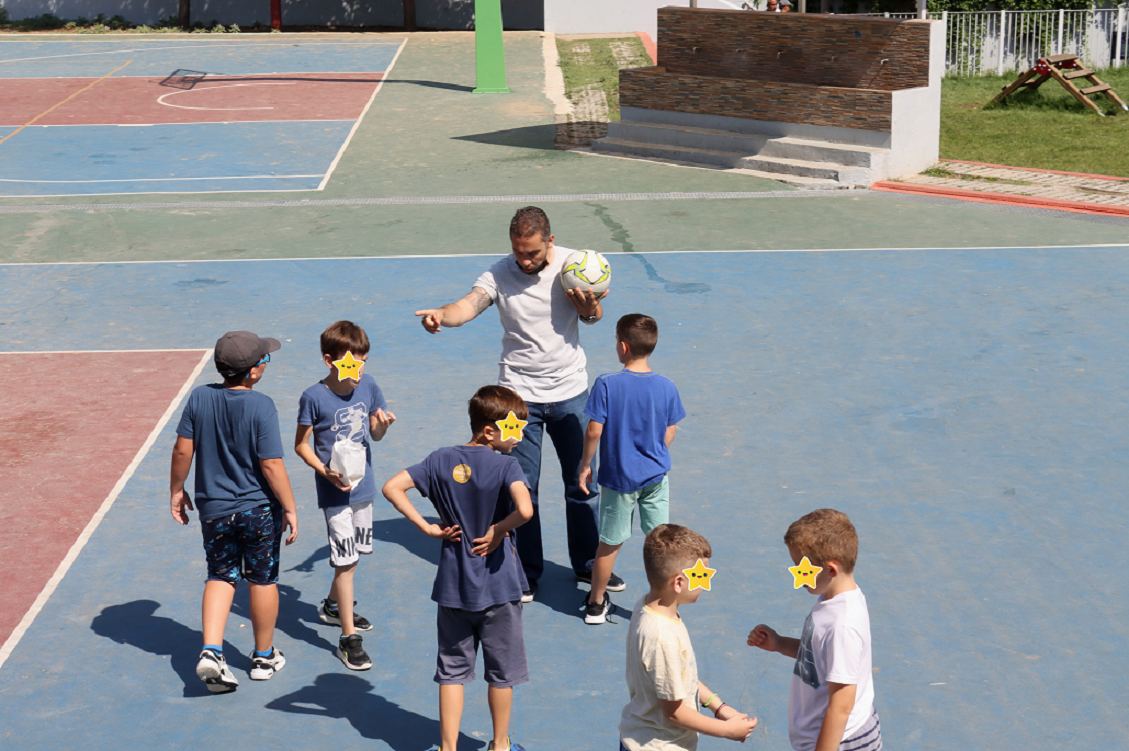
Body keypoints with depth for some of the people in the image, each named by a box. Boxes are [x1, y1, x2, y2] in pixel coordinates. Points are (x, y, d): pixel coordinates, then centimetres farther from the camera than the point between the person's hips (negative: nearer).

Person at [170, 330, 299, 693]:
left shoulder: (199, 398, -7)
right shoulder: (261, 406, -18)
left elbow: (183, 450, -3)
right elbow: (271, 465, -18)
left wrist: (177, 490, 12)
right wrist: (290, 508, -9)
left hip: (213, 509, 3)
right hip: (259, 508, -3)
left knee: (220, 576, 16)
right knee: (263, 580, 13)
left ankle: (211, 650, -2)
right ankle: (264, 656, 27)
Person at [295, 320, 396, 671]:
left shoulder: (368, 387, -3)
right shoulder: (314, 397, -16)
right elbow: (301, 444, -7)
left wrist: (382, 425, -15)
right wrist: (326, 472, -20)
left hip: (362, 484, 6)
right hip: (334, 490, -6)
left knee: (353, 553, 20)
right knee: (345, 560, -6)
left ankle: (333, 606, 46)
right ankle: (348, 637, 1)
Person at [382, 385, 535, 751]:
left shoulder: (442, 460, -3)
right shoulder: (506, 466, -17)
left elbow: (392, 487, -7)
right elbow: (525, 510, -34)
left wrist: (427, 527, -4)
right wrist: (498, 531, -15)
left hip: (453, 586, 3)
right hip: (497, 586, -3)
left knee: (452, 670, 14)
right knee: (501, 671, 15)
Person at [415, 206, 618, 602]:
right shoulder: (500, 274, -12)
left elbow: (593, 316, -10)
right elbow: (470, 304, -28)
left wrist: (588, 303, -35)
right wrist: (442, 314, -51)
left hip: (570, 392, 1)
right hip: (519, 394, -1)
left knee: (582, 481, 10)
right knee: (522, 488, 3)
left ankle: (587, 563, 28)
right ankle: (528, 572, 18)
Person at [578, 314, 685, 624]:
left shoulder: (606, 384, -16)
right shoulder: (666, 387, -8)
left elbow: (594, 431, -15)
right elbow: (669, 435, 0)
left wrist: (585, 465, 0)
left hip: (618, 476, -1)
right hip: (655, 475, 1)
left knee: (610, 542, 13)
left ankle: (596, 603, 28)